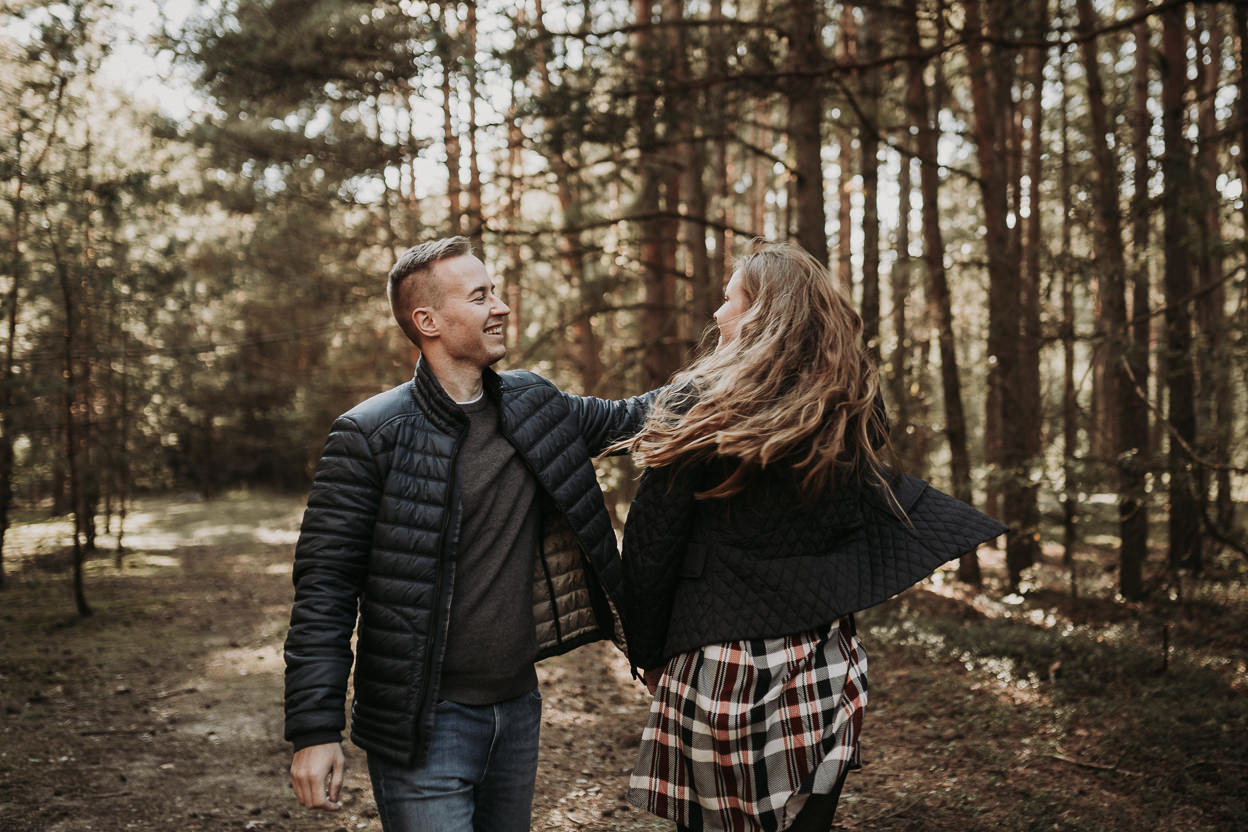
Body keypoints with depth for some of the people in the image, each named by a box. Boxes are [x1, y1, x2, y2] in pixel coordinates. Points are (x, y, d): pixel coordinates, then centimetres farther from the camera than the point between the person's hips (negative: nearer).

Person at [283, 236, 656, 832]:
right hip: (423, 727, -6)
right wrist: (315, 730, -15)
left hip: (517, 709, 6)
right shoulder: (371, 435, -13)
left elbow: (625, 418, 19)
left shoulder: (533, 405, 4)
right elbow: (325, 585, -12)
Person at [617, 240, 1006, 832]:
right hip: (823, 671, 4)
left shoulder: (700, 406, -11)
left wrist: (647, 653, 4)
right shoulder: (853, 415, -1)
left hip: (715, 666, -4)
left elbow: (649, 548, -7)